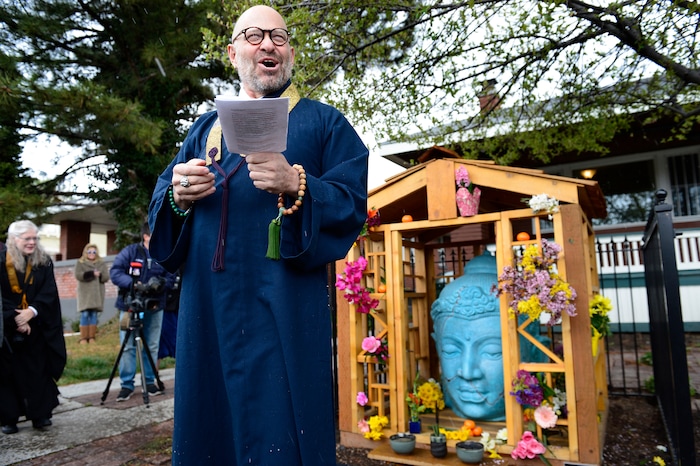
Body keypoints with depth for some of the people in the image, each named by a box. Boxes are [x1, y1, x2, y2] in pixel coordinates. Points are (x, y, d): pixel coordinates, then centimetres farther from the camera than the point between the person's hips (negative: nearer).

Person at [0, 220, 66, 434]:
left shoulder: (44, 262, 3)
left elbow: (49, 292, -4)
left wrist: (32, 311, -18)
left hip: (36, 327, 2)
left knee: (38, 371, 4)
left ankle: (40, 414, 13)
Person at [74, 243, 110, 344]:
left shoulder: (102, 264, 14)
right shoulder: (80, 263, 10)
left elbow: (106, 277, 5)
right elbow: (78, 275, -6)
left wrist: (99, 275, -15)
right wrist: (92, 273, -15)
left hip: (97, 293, 2)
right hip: (85, 293, -1)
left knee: (94, 315, 0)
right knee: (85, 314, -7)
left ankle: (92, 337, 3)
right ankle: (83, 338, -4)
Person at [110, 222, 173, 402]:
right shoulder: (130, 252, -4)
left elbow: (170, 278, 1)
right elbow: (115, 272, -9)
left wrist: (161, 283, -21)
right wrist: (134, 284, -23)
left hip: (155, 308, 2)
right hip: (130, 306, -2)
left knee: (152, 347, 9)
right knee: (128, 347, 1)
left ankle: (150, 381, 21)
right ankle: (127, 385, 11)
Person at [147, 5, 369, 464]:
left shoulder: (324, 122, 7)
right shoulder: (206, 127, 19)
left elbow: (353, 203, -3)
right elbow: (163, 198, 16)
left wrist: (296, 185, -20)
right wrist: (179, 197, -6)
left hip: (285, 309, -3)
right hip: (209, 306, 4)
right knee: (210, 424, 10)